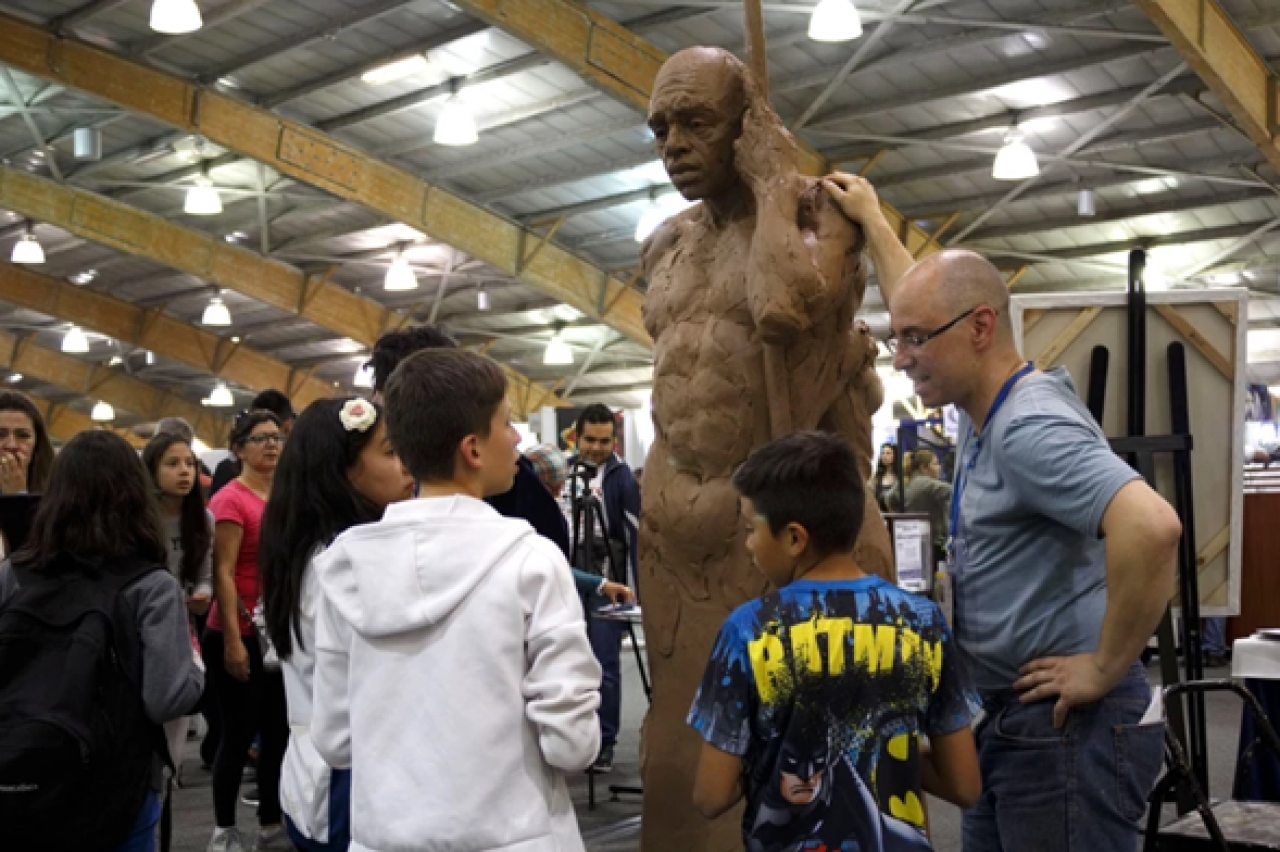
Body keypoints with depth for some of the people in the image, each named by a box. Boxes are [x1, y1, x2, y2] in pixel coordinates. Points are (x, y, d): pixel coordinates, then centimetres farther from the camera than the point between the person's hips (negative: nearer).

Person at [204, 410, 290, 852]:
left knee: (278, 732, 12)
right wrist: (232, 640, -18)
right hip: (241, 635, -7)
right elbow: (223, 574, -15)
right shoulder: (231, 499, -13)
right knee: (240, 734, 3)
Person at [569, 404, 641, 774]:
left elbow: (635, 536, -8)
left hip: (606, 583, -4)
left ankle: (605, 742, 9)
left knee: (605, 666, -1)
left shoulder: (622, 476, -5)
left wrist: (633, 590, -12)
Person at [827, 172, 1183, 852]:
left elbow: (1151, 526, -37)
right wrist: (870, 219, 33)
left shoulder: (1030, 427, -21)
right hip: (1002, 716, 10)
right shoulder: (984, 406, 9)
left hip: (1062, 724, -10)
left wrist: (1105, 668, -27)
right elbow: (924, 306, 28)